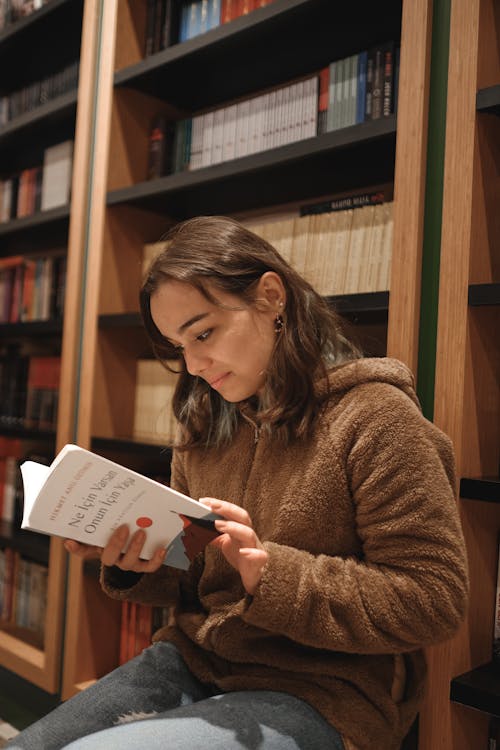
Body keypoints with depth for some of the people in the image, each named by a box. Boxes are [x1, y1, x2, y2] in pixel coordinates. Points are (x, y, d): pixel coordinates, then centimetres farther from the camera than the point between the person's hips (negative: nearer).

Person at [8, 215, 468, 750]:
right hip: (193, 661, 6)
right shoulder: (204, 427, 7)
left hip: (315, 697, -6)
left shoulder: (373, 415, -13)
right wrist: (137, 569, -9)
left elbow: (435, 599, -15)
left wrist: (271, 572, -25)